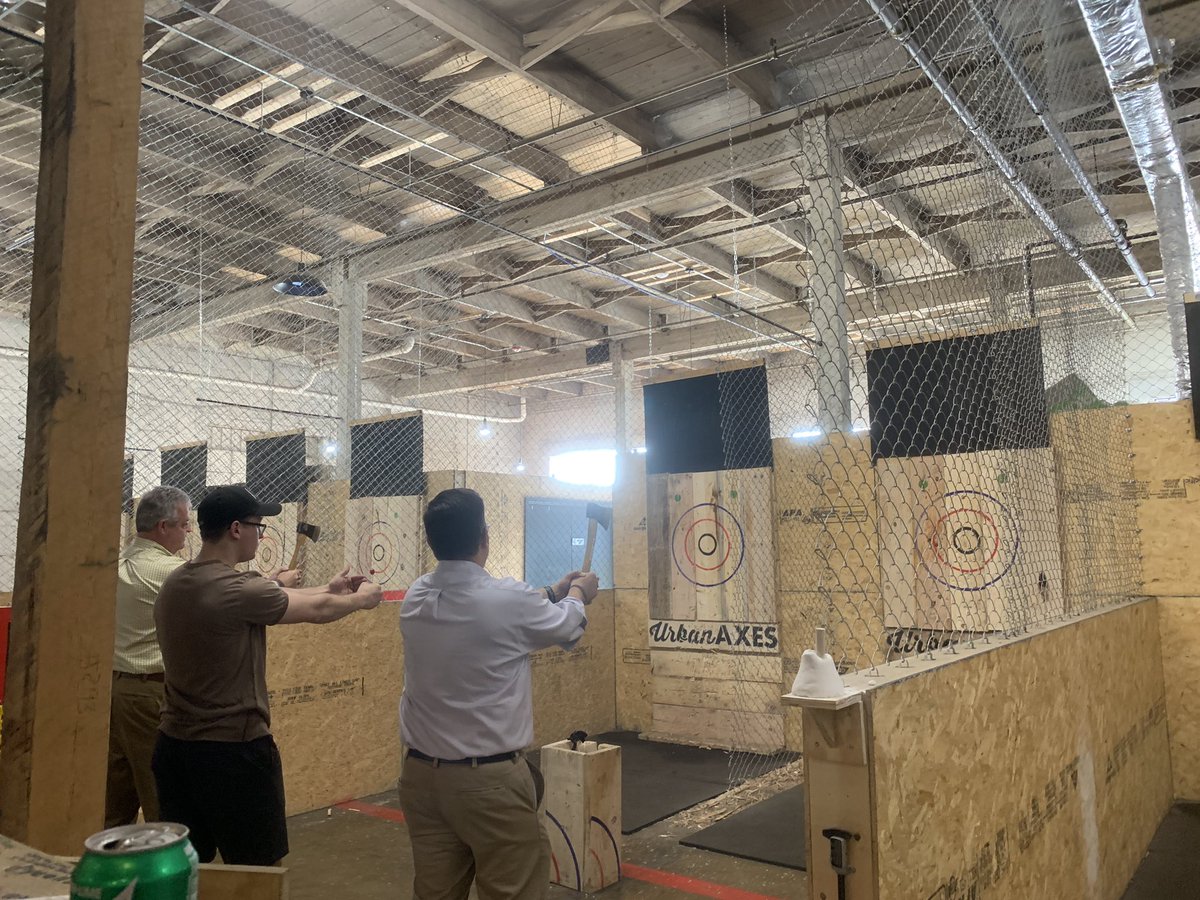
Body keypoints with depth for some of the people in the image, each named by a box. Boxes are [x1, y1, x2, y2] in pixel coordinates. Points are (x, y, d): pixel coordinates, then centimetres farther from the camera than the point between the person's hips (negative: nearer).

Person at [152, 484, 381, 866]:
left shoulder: (175, 584, 4)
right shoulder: (238, 590, -22)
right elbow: (317, 611, -9)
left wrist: (329, 588, 20)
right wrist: (362, 598, 11)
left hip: (174, 745, 8)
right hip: (233, 750, -8)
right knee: (256, 871, 9)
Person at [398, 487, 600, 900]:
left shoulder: (416, 598, -1)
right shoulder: (508, 598, -19)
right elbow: (566, 627, 2)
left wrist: (554, 591, 27)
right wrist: (577, 594, 24)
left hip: (421, 775, 6)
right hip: (490, 781, -6)